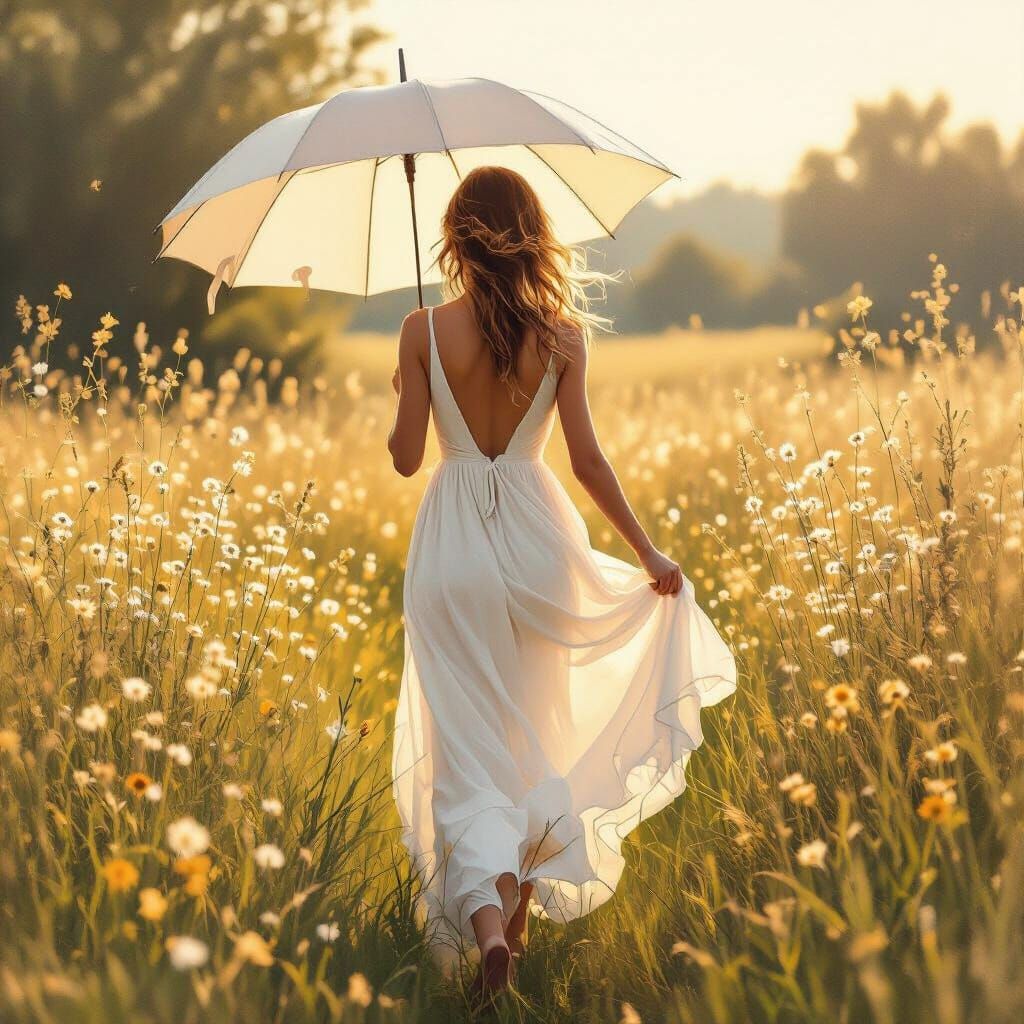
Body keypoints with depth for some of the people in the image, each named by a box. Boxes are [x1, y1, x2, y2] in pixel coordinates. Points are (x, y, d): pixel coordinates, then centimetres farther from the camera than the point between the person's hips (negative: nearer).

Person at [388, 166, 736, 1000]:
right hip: (536, 535, 1)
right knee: (534, 731, 19)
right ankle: (521, 901, 26)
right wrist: (651, 557, 4)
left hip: (453, 546, -1)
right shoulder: (562, 334, -4)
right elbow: (588, 460, -5)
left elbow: (406, 456, -5)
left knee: (467, 743, 1)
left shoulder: (425, 331, -7)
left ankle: (485, 919, -19)